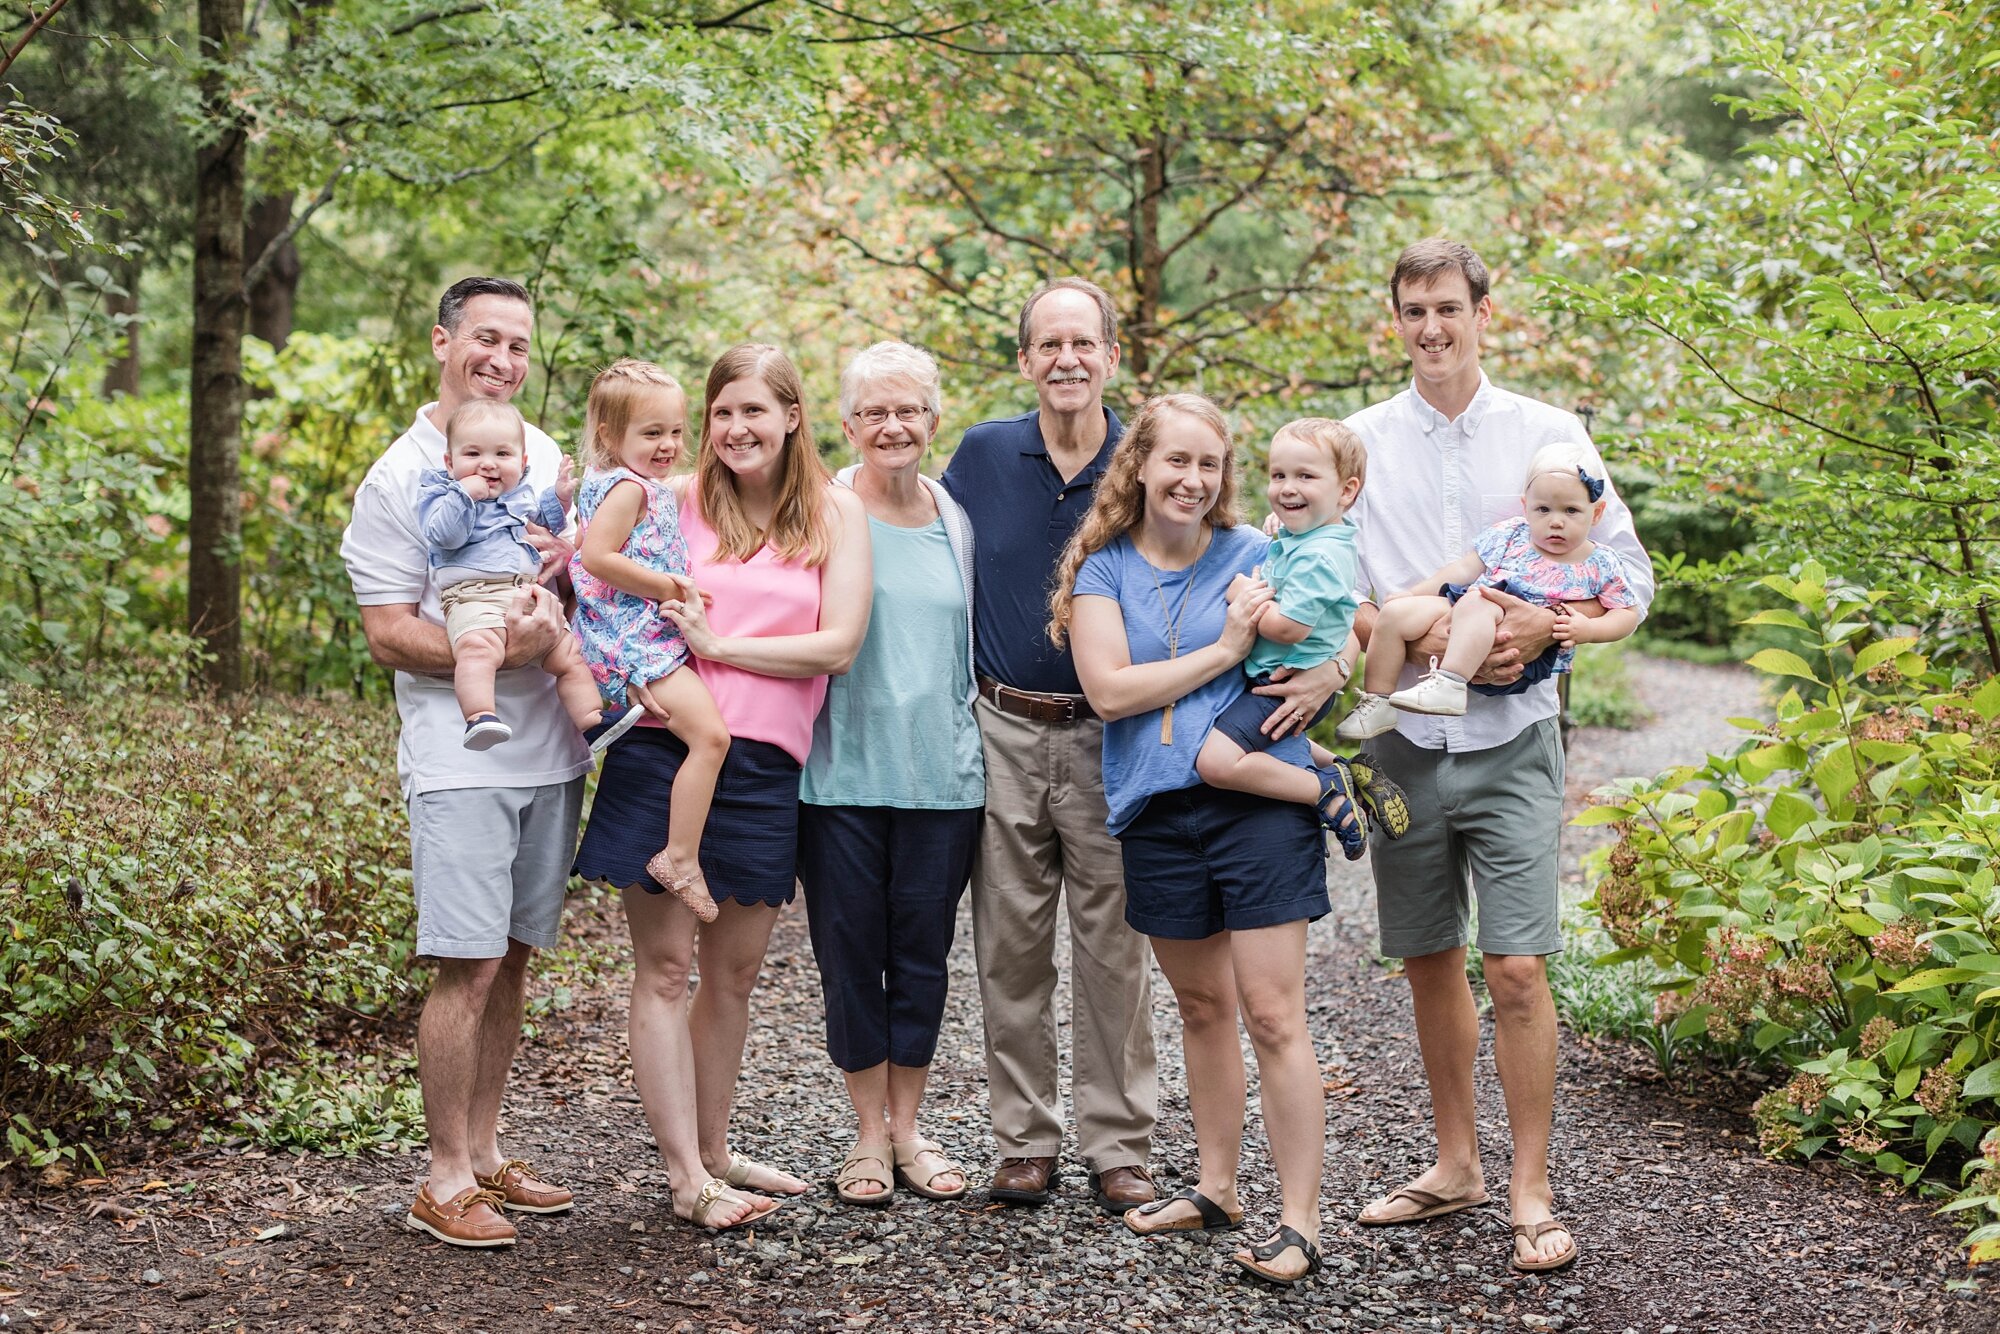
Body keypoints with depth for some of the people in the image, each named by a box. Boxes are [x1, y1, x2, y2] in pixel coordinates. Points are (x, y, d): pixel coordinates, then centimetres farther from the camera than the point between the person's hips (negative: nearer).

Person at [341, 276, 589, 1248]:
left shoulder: (551, 461, 13)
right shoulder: (399, 478, -3)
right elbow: (388, 634, -7)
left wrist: (570, 562, -3)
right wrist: (498, 648, -22)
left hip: (551, 753, 5)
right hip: (460, 756, -5)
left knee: (511, 959, 10)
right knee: (468, 966, -8)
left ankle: (485, 1152, 21)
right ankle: (445, 1180, 1)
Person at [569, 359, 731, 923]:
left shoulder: (653, 488, 18)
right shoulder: (627, 488, -12)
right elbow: (597, 557, -22)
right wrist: (668, 588, -18)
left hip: (656, 635, 10)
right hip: (635, 639, -10)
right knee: (711, 734, -20)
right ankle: (680, 858, -17)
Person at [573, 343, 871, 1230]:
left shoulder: (835, 513, 5)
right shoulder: (675, 501, 3)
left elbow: (838, 645, -5)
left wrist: (719, 644, -10)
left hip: (765, 767, 2)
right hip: (662, 753, -2)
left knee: (735, 971, 12)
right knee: (665, 965, 0)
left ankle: (713, 1149, 27)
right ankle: (686, 1179, 6)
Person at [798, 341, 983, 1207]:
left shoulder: (955, 519, 9)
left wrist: (974, 747, 17)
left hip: (941, 773, 3)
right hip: (845, 770, -3)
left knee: (923, 951, 7)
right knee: (851, 951, 3)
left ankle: (908, 1127, 20)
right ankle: (869, 1133, 17)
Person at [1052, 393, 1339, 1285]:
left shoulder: (1254, 557, 2)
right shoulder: (1102, 567, 3)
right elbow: (1108, 689, -9)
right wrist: (1224, 651, -13)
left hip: (1257, 800, -3)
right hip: (1157, 811, 3)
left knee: (1272, 1015, -6)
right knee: (1201, 1008, 16)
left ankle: (1301, 1221, -1)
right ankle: (1216, 1188, 31)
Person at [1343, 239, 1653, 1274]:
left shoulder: (1549, 434, 2)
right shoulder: (1359, 441, 6)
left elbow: (1630, 576, 4)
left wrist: (1543, 625, -14)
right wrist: (1416, 635, -13)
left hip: (1510, 734, -2)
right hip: (1405, 737, 2)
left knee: (1516, 970, -8)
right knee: (1430, 964, 11)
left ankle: (1531, 1192, 3)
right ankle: (1455, 1164, 26)